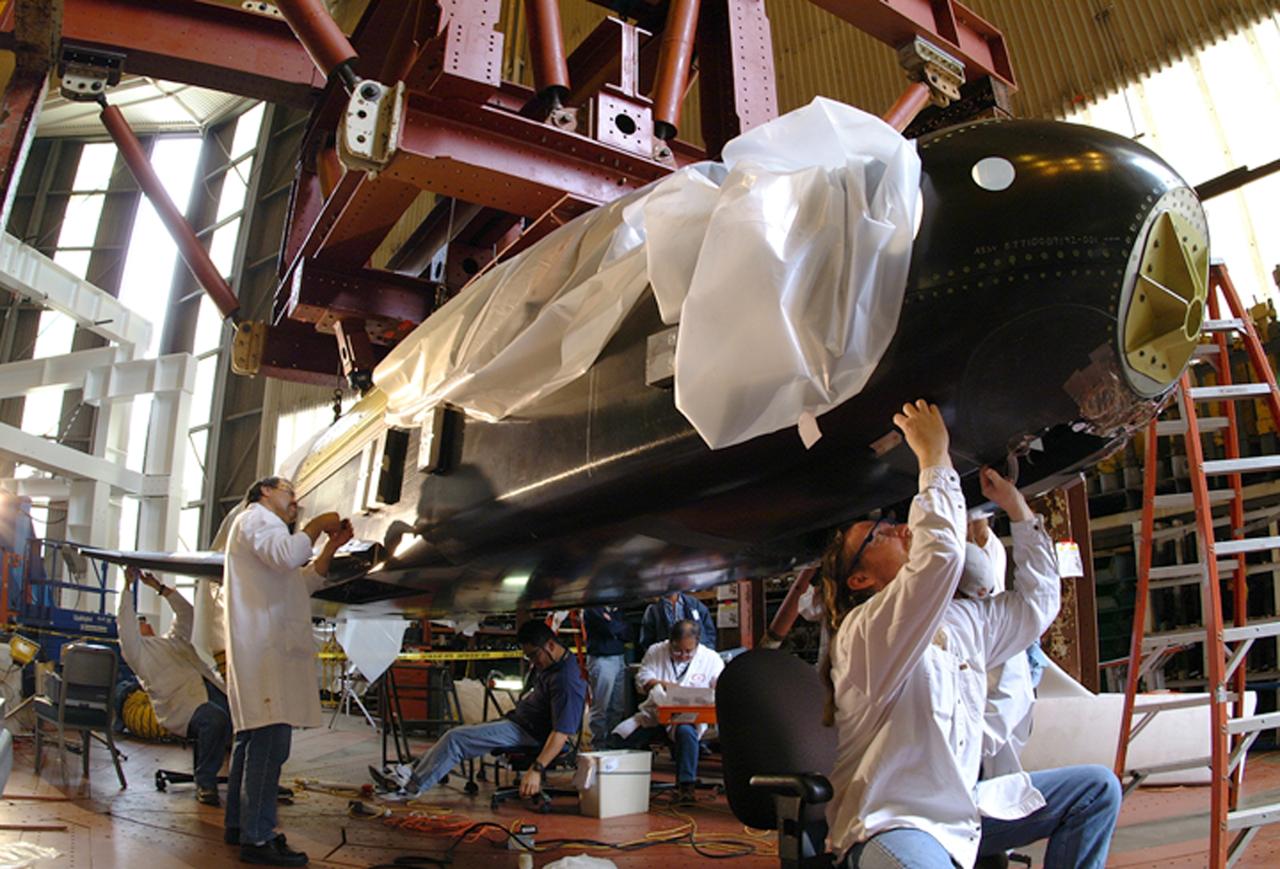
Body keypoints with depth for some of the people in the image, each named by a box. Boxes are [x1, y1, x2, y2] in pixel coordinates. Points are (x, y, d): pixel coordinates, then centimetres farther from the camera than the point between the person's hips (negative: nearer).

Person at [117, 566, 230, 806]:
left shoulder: (174, 639, 36)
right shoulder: (136, 648, 19)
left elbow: (186, 611, 41)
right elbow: (125, 622, 5)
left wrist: (159, 587, 38)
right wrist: (128, 584, 6)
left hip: (214, 689, 6)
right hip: (183, 700, -6)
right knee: (216, 718, -37)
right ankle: (205, 783, -18)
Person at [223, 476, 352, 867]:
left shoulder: (265, 525, 31)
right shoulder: (256, 517, -1)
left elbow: (302, 583, 28)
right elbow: (286, 555, -22)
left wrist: (331, 546, 19)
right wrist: (316, 525, -8)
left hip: (270, 647, 11)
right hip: (267, 646, -11)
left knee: (253, 737, 14)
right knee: (271, 739, -15)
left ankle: (239, 824, 22)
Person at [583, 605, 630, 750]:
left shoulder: (617, 609, 17)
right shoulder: (592, 609, -6)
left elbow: (627, 632, 9)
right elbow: (610, 628, -18)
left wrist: (616, 630, -9)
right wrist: (622, 626, 2)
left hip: (619, 658, 7)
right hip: (601, 660, -7)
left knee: (618, 707, 8)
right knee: (600, 708, -3)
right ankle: (598, 746, 5)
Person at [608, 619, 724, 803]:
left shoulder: (712, 659, 2)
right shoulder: (655, 652, 6)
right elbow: (642, 679, 2)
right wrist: (663, 684, -17)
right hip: (654, 713, 2)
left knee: (686, 732, -39)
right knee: (618, 737, -17)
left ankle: (685, 785, -25)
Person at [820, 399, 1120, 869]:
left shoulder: (964, 620, 11)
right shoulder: (865, 629, -18)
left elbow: (1035, 601, 23)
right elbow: (939, 554, -34)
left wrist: (1018, 511, 17)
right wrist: (935, 458, -24)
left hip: (963, 812, 9)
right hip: (887, 825, -9)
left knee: (1097, 788, 11)